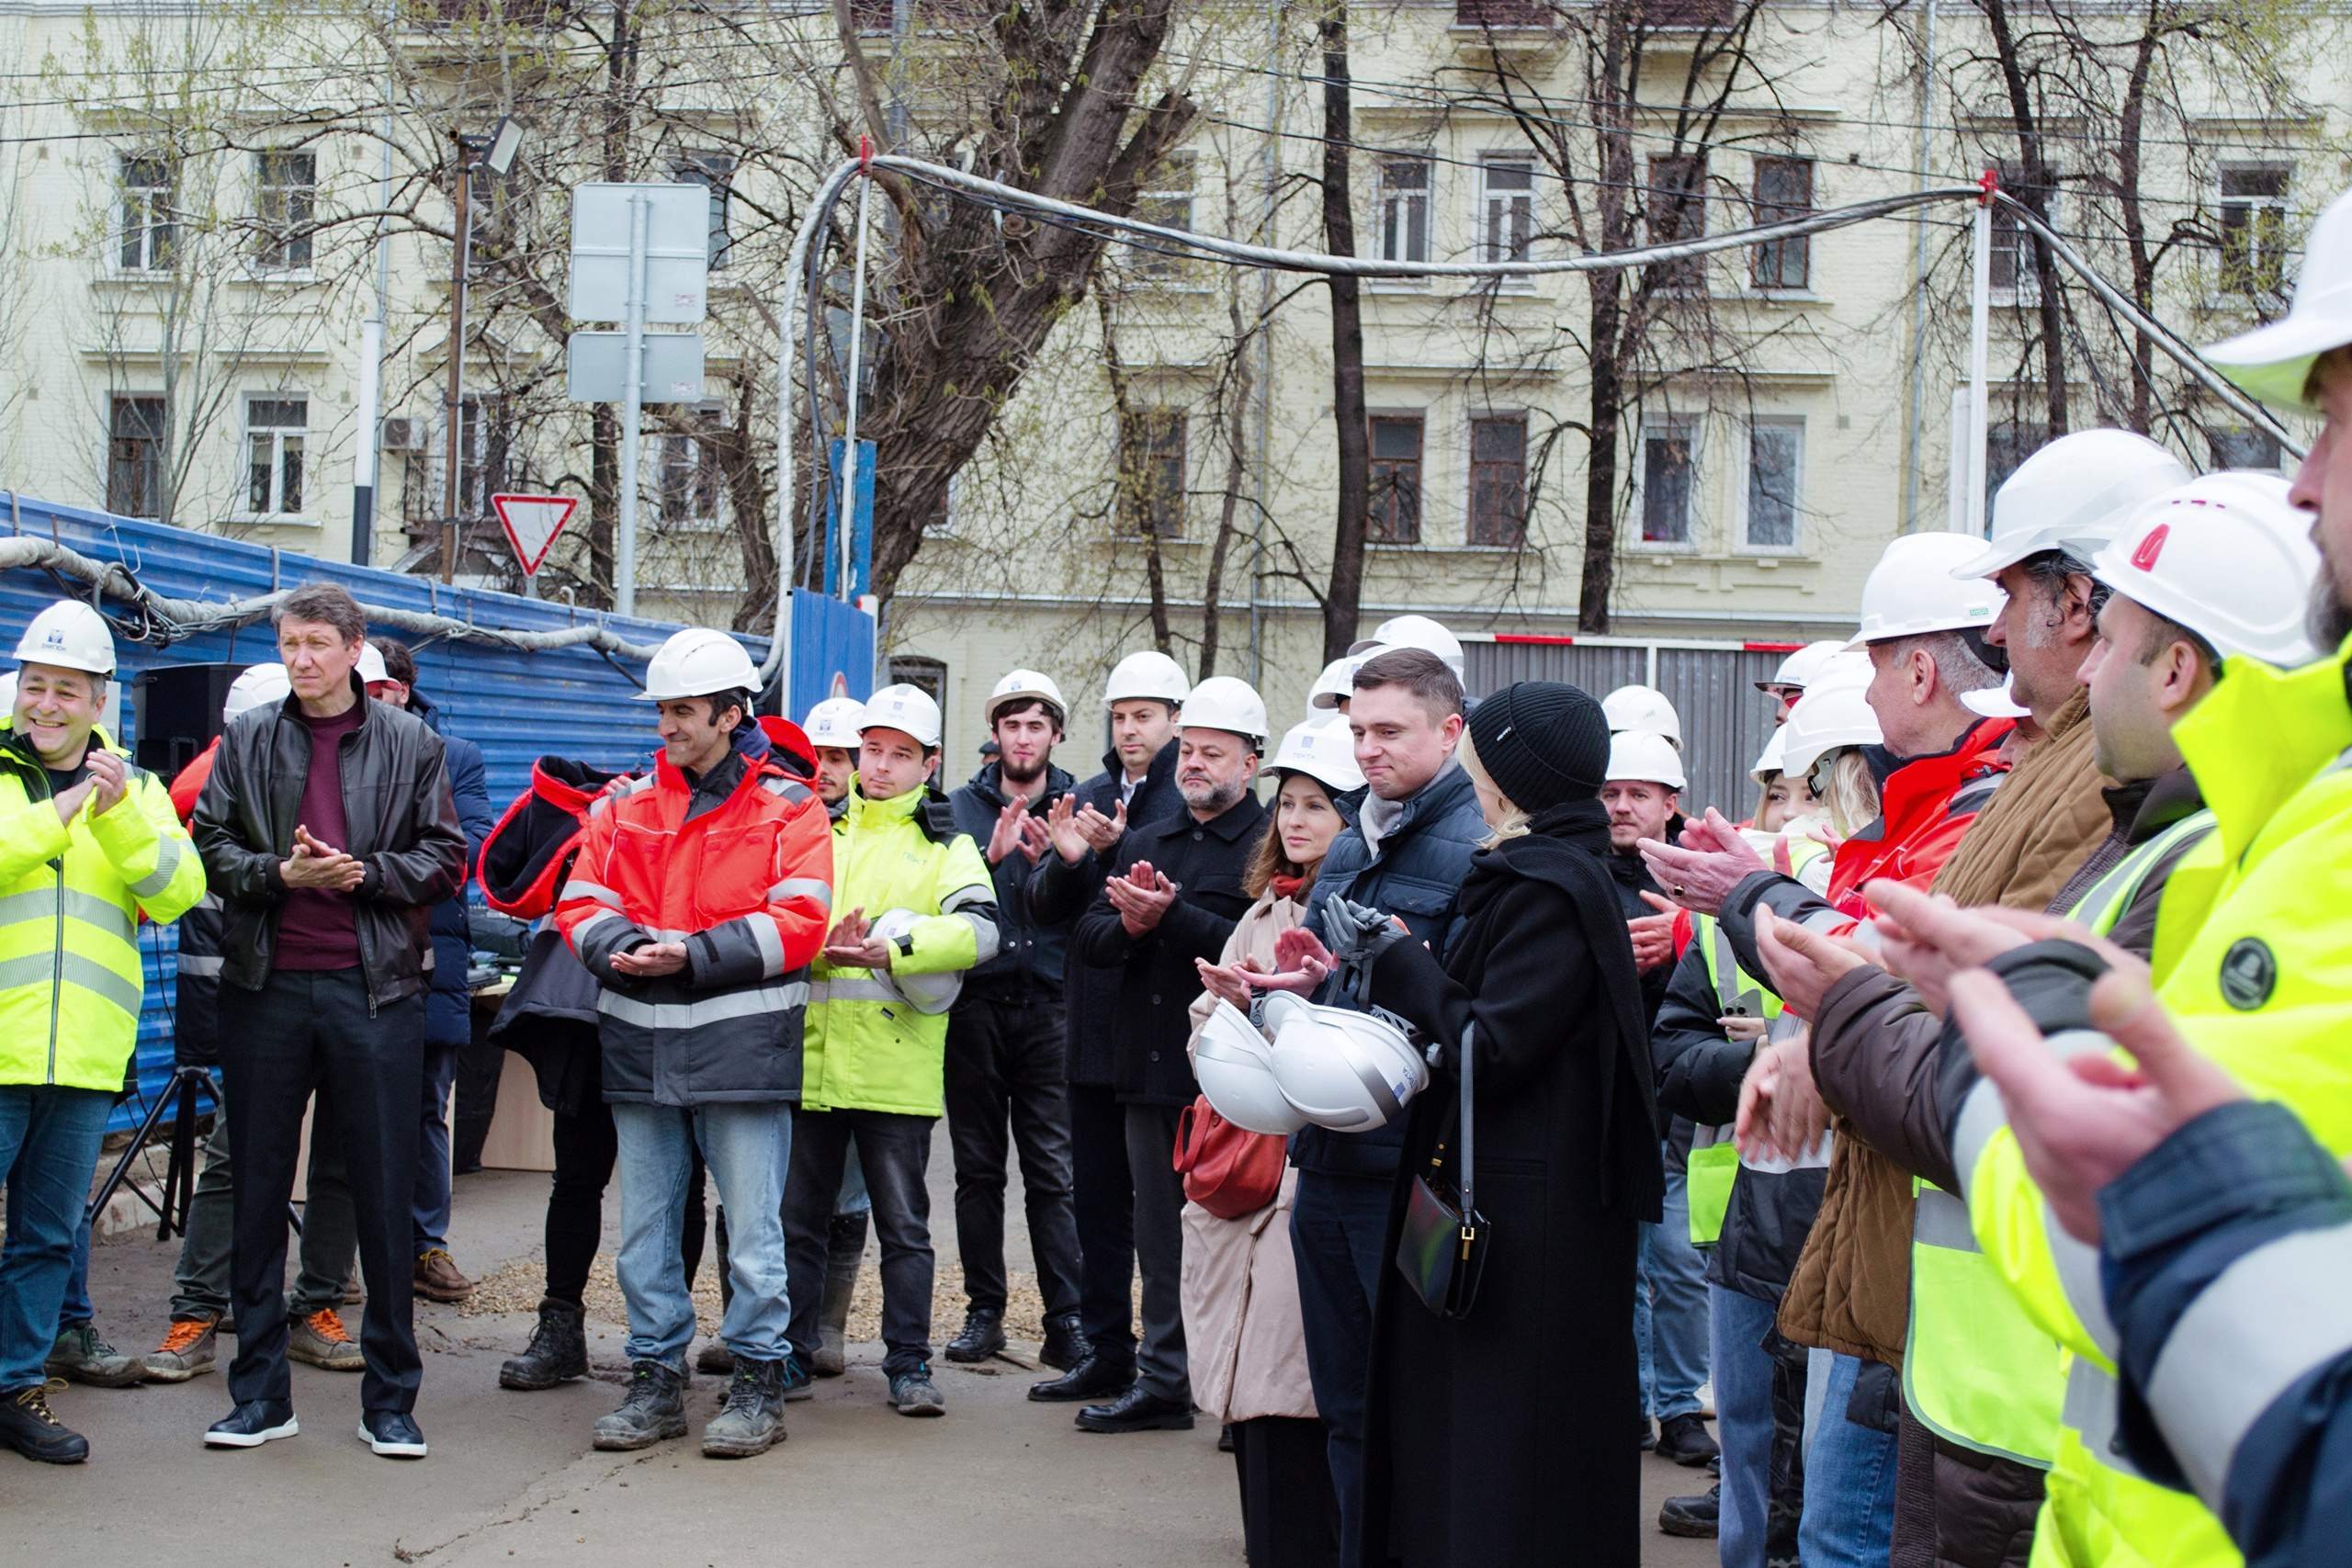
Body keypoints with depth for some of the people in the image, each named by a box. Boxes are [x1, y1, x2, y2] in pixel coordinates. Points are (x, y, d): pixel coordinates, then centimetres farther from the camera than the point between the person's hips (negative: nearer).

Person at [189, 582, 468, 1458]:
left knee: (384, 1193, 2)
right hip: (266, 987, 2)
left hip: (375, 989, -2)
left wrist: (364, 872, -11)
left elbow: (446, 860, 4)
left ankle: (390, 1399, 12)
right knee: (258, 1189, 6)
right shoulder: (246, 740, 9)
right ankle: (259, 1393, 17)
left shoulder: (410, 744, 6)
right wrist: (279, 873, -12)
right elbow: (209, 847, 5)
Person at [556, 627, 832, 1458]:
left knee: (752, 1223, 1)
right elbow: (580, 905, 8)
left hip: (742, 1045, -4)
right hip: (639, 1043, 5)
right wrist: (626, 947, -14)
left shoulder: (787, 809, 0)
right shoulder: (625, 807, 13)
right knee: (644, 1223, 11)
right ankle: (656, 1376, 21)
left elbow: (799, 921, -9)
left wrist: (694, 955, -18)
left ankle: (759, 1381, 12)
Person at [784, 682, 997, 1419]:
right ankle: (790, 1352, 21)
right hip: (810, 1058, 3)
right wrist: (820, 947, -14)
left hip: (896, 1068, -2)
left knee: (903, 1224, 3)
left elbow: (980, 930, -10)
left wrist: (888, 952, -21)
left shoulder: (945, 845, 7)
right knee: (796, 1217, 9)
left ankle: (909, 1365, 11)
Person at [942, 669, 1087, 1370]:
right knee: (978, 1168, 7)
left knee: (1053, 1172, -5)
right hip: (975, 1003, 2)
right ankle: (984, 1311, 16)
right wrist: (991, 856, -18)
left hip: (1049, 1004, -1)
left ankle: (1065, 1320, -1)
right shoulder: (963, 807, 10)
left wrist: (1050, 860, -16)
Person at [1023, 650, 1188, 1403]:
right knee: (1096, 1198, 13)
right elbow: (1045, 910, 9)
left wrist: (1117, 849, -23)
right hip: (1094, 1028, 7)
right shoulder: (1089, 798, 12)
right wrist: (1067, 859, -10)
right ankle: (1107, 1352, 24)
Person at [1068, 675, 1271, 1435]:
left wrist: (1172, 916, -20)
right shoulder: (1144, 841, 17)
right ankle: (1162, 1381, 22)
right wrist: (1130, 923, -10)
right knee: (1160, 1233, 13)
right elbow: (1088, 936, 10)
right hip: (1150, 1069, 7)